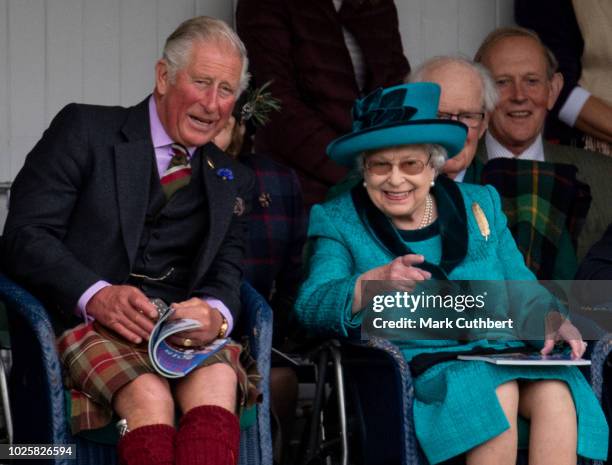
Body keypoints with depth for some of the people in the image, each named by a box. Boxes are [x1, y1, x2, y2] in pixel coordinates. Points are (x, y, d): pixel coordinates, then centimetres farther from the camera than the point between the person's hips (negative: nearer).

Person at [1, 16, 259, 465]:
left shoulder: (233, 182, 21)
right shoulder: (85, 130, 6)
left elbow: (227, 275, 13)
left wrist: (215, 313, -14)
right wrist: (96, 295, -21)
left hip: (185, 332, 3)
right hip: (89, 324, -3)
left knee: (217, 380, -32)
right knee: (148, 394, -36)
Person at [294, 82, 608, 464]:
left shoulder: (481, 205, 17)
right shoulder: (338, 221, 8)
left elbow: (523, 292, 16)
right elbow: (310, 309, -7)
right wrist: (373, 282, -25)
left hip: (499, 355, 3)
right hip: (411, 362, -3)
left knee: (555, 391, -30)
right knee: (498, 391, -33)